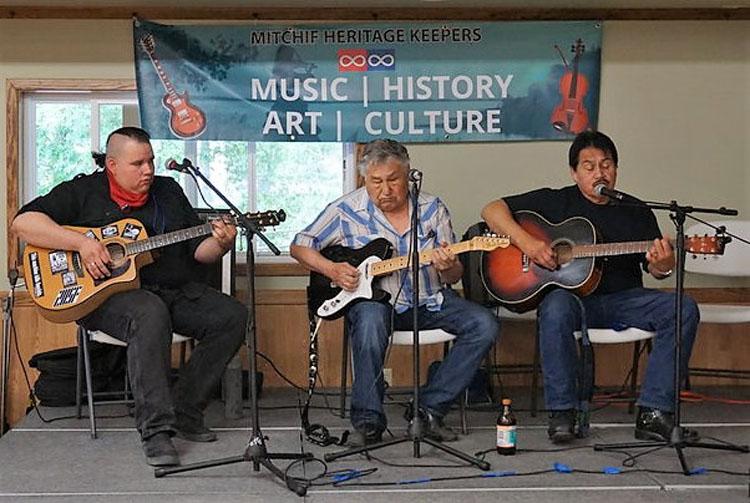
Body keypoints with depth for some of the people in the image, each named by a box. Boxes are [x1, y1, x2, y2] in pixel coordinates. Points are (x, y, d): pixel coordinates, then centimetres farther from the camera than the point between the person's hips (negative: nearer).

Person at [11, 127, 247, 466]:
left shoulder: (168, 192, 16)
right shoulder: (83, 192, 4)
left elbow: (198, 250, 15)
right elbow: (23, 222, -8)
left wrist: (220, 244, -9)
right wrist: (81, 243, -19)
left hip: (176, 291, 6)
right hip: (107, 296, -5)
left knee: (232, 316, -17)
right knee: (151, 315, -38)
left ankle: (185, 412, -10)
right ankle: (155, 430, -35)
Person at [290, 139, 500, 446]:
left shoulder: (432, 209, 1)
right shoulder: (346, 210, -4)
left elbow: (454, 277, 5)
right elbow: (299, 246, 6)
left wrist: (448, 268, -20)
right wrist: (331, 270, -12)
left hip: (428, 301, 3)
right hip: (375, 299, -3)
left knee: (485, 325, -18)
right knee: (370, 319, -38)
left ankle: (429, 409, -12)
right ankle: (368, 421, -24)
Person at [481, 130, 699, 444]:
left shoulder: (636, 211, 13)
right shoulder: (556, 202, 6)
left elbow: (654, 270, 11)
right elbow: (492, 210, 2)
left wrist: (664, 266, -15)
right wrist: (525, 241, -16)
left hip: (624, 298, 3)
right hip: (571, 295, -3)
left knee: (683, 309, -22)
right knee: (556, 308, -38)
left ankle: (654, 411, -22)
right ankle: (561, 413, -26)